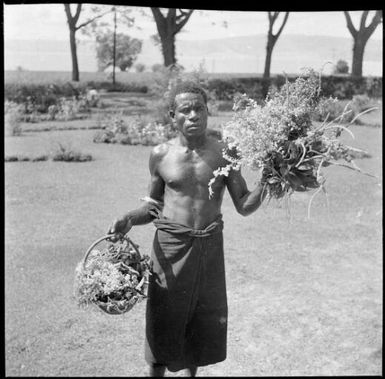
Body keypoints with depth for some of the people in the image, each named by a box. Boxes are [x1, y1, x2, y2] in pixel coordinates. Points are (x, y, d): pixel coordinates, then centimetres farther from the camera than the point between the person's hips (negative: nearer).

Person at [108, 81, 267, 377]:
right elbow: (154, 206, 8)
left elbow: (244, 206, -3)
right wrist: (128, 220, -11)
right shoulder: (161, 155, -2)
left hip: (209, 247, 1)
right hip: (170, 246, -1)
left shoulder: (224, 152, -4)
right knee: (163, 323, 8)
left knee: (206, 324, 15)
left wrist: (266, 185, -22)